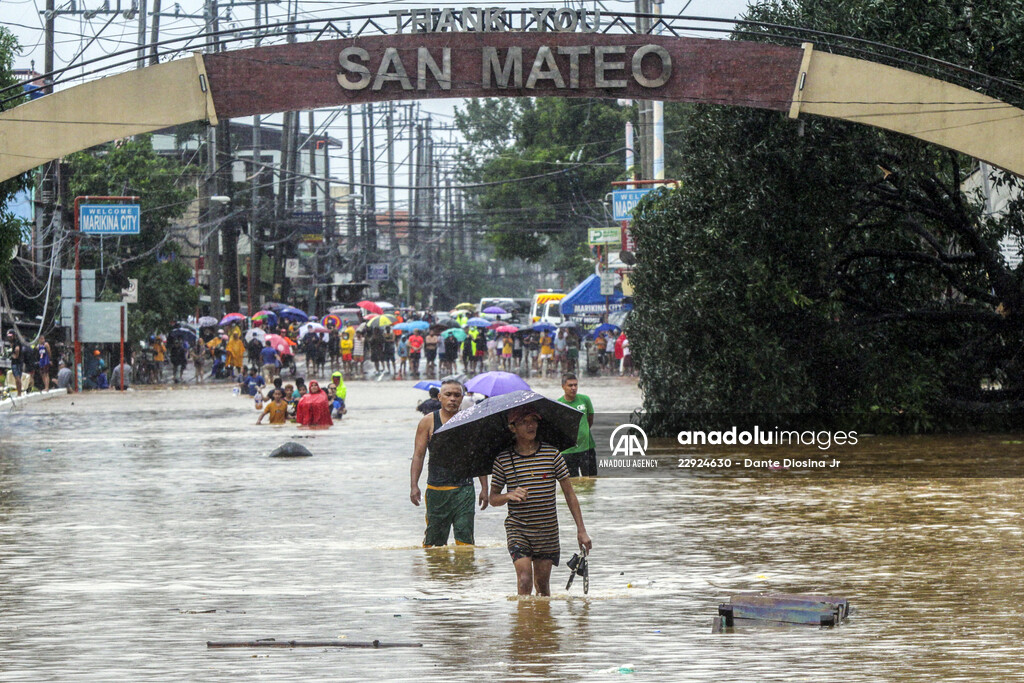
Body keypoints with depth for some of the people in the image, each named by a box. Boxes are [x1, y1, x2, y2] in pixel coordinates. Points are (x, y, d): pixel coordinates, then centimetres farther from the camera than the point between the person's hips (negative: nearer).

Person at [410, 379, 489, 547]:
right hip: (436, 488, 0)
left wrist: (484, 488, 6)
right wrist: (414, 485, -9)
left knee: (465, 537, -7)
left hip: (464, 489, 0)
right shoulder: (428, 422, 3)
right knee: (434, 539, 3)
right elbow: (418, 455, 2)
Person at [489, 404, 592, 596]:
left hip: (547, 529, 1)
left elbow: (569, 493, 3)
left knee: (542, 583, 8)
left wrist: (581, 530, 0)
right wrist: (509, 496, -20)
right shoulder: (503, 460, -3)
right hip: (518, 529, -1)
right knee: (525, 579, -16)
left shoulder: (552, 454, -2)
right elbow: (493, 498, 4)